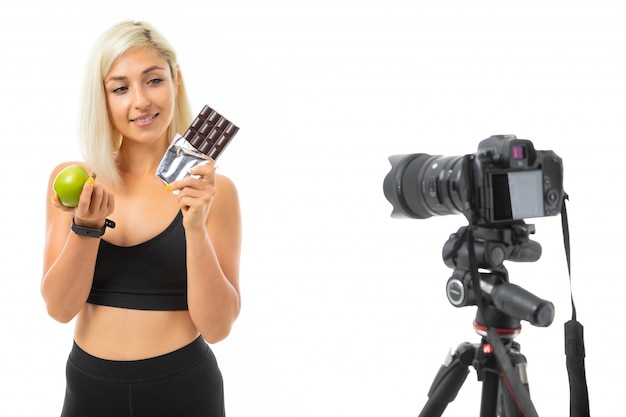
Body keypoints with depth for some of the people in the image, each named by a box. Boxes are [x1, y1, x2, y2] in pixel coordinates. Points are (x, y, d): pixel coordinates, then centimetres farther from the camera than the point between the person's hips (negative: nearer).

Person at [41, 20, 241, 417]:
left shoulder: (212, 189, -10)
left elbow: (216, 327, -13)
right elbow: (60, 307, -7)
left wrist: (196, 228, -25)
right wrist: (86, 225, -21)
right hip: (88, 385, 2)